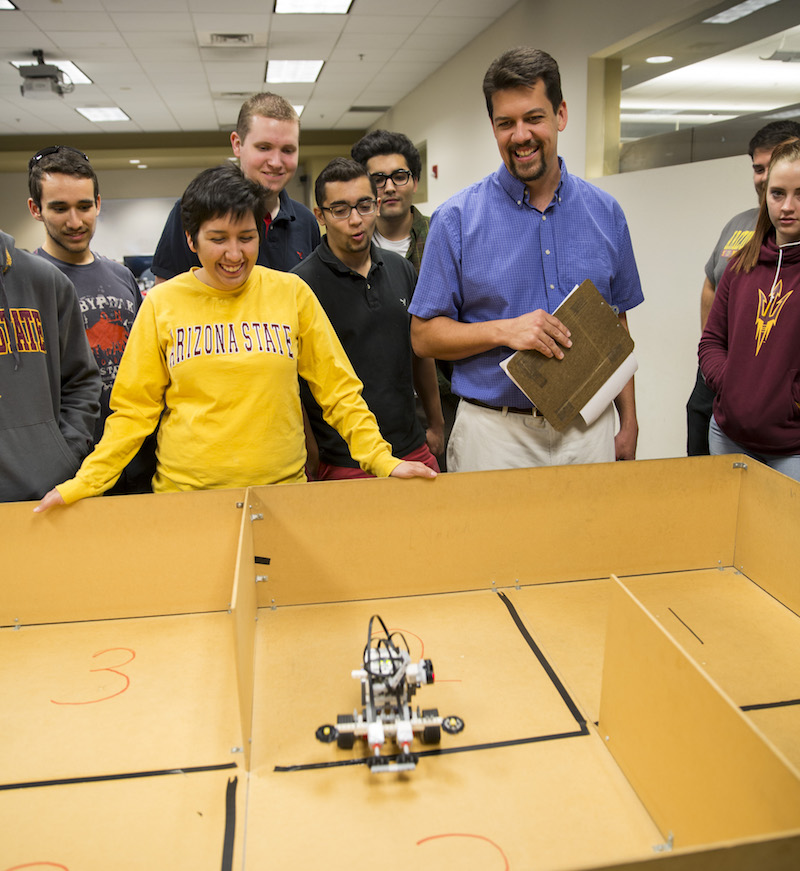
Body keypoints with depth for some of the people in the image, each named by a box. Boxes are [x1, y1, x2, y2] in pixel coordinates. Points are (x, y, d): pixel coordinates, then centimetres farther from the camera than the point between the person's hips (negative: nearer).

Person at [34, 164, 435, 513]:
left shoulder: (292, 293, 0)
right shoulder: (161, 304, 1)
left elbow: (338, 389, 3)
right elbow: (134, 408, 4)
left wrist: (382, 460, -6)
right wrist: (84, 483, -5)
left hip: (282, 486, 0)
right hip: (182, 490, 0)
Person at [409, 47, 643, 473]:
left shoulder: (605, 212, 6)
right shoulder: (457, 218, -4)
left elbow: (617, 326, 12)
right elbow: (424, 334, -3)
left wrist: (629, 422, 9)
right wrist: (503, 330, -18)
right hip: (496, 434, -2)